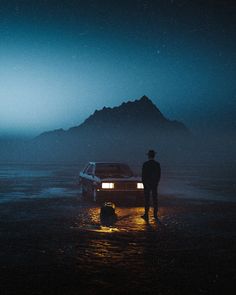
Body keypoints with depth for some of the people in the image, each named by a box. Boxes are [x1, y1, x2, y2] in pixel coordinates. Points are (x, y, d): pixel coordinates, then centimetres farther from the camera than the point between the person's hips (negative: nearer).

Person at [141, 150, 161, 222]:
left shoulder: (145, 164, -12)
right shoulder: (157, 164, -1)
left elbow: (143, 175, -8)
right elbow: (159, 174, 4)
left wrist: (143, 182, 4)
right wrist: (157, 182, 14)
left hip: (147, 183, -3)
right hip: (155, 184, 3)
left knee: (147, 199, 0)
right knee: (155, 199, 9)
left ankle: (146, 215, 1)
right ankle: (155, 214, 13)